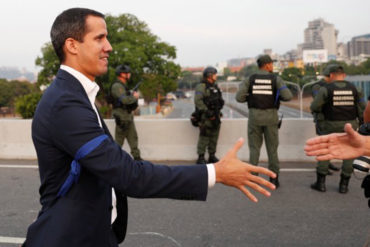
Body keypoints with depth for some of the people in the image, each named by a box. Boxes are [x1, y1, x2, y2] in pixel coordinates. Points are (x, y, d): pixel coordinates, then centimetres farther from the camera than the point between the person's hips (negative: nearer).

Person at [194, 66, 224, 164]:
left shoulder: (215, 86, 16)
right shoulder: (201, 86, -9)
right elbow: (198, 100, -21)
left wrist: (218, 112, 16)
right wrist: (206, 111, -25)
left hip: (215, 115, 8)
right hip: (206, 116, -8)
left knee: (214, 137, 10)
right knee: (204, 137, -7)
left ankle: (212, 156, 19)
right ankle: (201, 158, -1)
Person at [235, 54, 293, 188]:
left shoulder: (250, 79, 2)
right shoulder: (276, 79, -1)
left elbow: (239, 97, -7)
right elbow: (288, 96, -9)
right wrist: (277, 97, 12)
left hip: (254, 115, 1)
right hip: (270, 116, -1)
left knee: (254, 148, 8)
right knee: (272, 148, 8)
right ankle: (274, 178, 8)